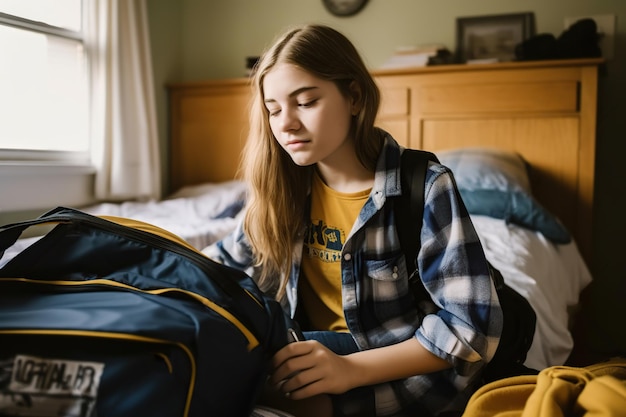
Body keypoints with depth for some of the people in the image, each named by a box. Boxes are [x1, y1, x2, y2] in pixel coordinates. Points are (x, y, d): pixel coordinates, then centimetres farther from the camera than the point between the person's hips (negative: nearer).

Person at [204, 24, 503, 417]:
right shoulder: (286, 186, 0)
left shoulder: (425, 188, -17)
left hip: (409, 366, -5)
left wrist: (351, 369, -31)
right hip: (314, 352, 6)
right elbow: (229, 257, 16)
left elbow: (473, 325, -21)